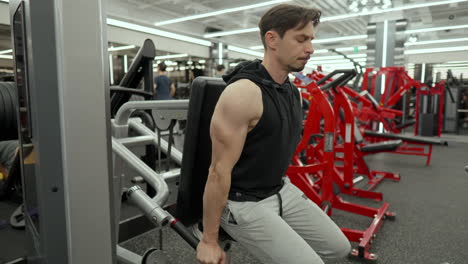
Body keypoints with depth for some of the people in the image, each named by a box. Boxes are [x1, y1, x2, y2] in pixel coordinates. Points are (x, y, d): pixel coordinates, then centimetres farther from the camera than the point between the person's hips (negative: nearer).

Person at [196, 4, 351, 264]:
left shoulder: (294, 92, 4)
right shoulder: (243, 93, -24)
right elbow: (219, 171, -22)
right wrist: (209, 240, -15)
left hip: (282, 191, 9)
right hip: (243, 203, -8)